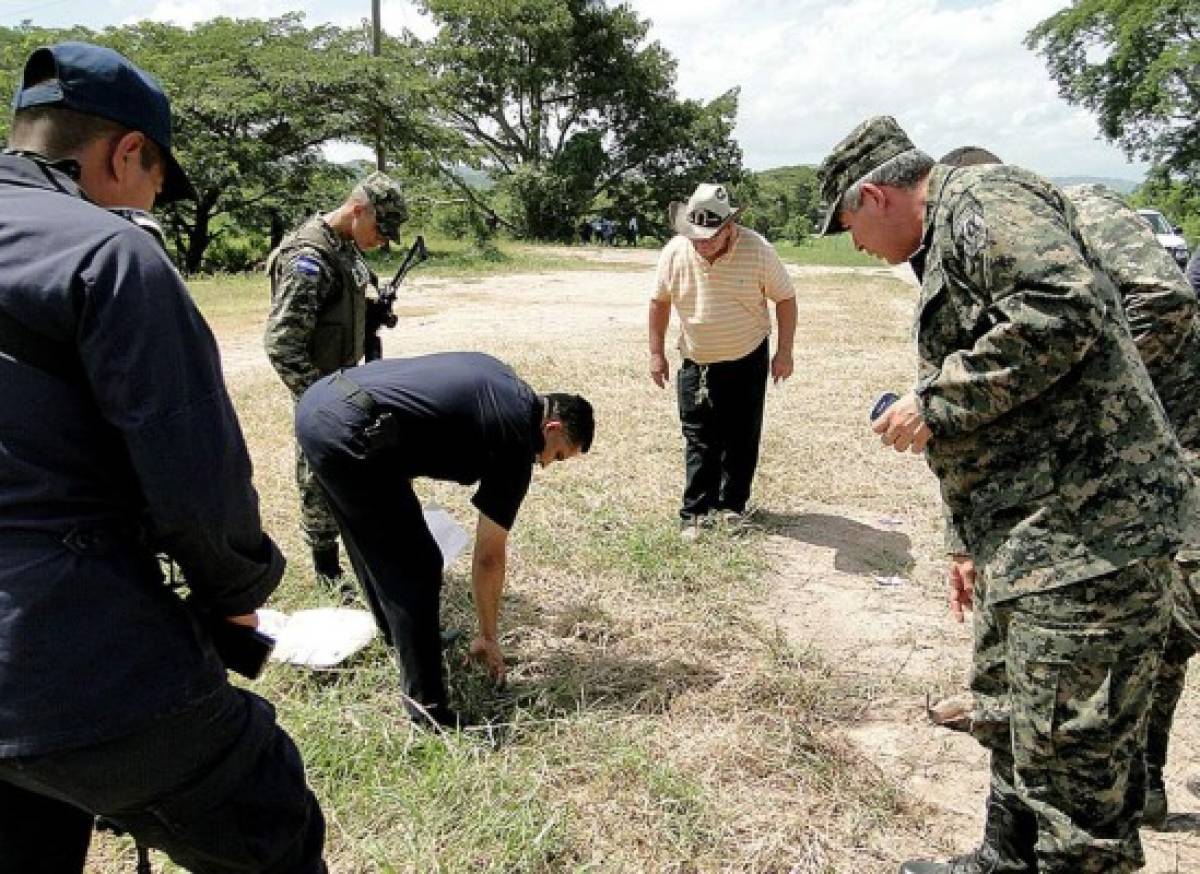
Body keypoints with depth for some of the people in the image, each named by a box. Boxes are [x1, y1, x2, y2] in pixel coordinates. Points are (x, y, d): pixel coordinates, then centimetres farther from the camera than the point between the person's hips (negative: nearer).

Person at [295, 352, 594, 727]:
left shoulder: (500, 380, 20)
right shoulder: (515, 443, -1)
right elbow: (488, 557, 5)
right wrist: (488, 637, 18)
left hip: (316, 402, 10)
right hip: (346, 432, -10)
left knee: (376, 547, 26)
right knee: (415, 568, 1)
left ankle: (401, 639, 46)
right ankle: (426, 701, 11)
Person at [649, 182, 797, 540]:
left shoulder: (757, 250, -18)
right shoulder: (674, 252, -12)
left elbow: (785, 298, -7)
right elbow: (659, 301, 2)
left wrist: (784, 352, -9)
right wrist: (657, 353, 3)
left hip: (747, 361, -1)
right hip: (696, 363, 1)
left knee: (741, 439, 7)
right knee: (699, 441, 4)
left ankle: (732, 506, 21)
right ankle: (695, 512, 11)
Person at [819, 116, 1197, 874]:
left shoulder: (985, 198, -7)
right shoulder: (953, 240, 23)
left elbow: (1064, 309, -26)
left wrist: (935, 403, -17)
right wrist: (976, 544, 26)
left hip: (1088, 528, -11)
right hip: (1032, 538, 11)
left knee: (1072, 759, -2)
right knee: (1009, 714, 22)